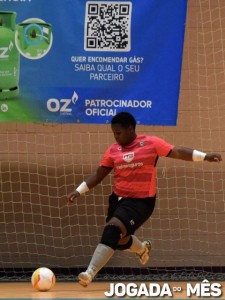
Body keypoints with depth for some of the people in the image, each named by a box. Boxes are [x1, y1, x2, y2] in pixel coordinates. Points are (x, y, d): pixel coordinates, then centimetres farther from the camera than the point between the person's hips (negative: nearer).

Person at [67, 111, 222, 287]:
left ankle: (90, 273, -28)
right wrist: (79, 191, 3)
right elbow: (99, 175, 11)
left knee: (113, 229, -25)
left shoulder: (151, 143, -6)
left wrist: (204, 156, -17)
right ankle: (142, 248, 48)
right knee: (118, 239, 13)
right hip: (118, 199, 6)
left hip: (141, 201, -6)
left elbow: (178, 152, -8)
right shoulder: (113, 151, 5)